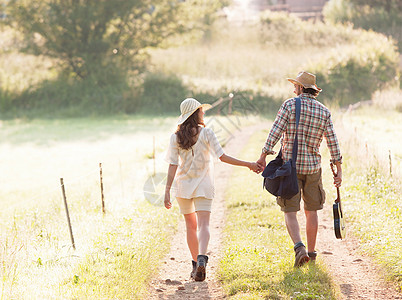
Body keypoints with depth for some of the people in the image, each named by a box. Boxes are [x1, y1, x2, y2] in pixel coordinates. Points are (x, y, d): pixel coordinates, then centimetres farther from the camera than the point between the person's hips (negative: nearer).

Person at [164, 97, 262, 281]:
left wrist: (167, 190, -7)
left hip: (183, 185, 3)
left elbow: (173, 165, -6)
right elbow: (222, 157, -9)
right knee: (203, 224, -9)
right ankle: (201, 258, -33)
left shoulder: (176, 137, -1)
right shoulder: (206, 134, -7)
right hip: (203, 186, -3)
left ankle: (196, 264, 18)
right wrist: (248, 164, -3)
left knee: (191, 225, 15)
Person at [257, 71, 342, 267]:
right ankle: (311, 252, 21)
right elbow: (332, 142, 1)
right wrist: (339, 170, 5)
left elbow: (275, 132, -12)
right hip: (313, 166, 3)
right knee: (311, 210, 16)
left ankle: (299, 247, -21)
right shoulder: (324, 112, 3)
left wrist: (263, 156, -7)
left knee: (290, 212, 0)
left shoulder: (289, 105, -6)